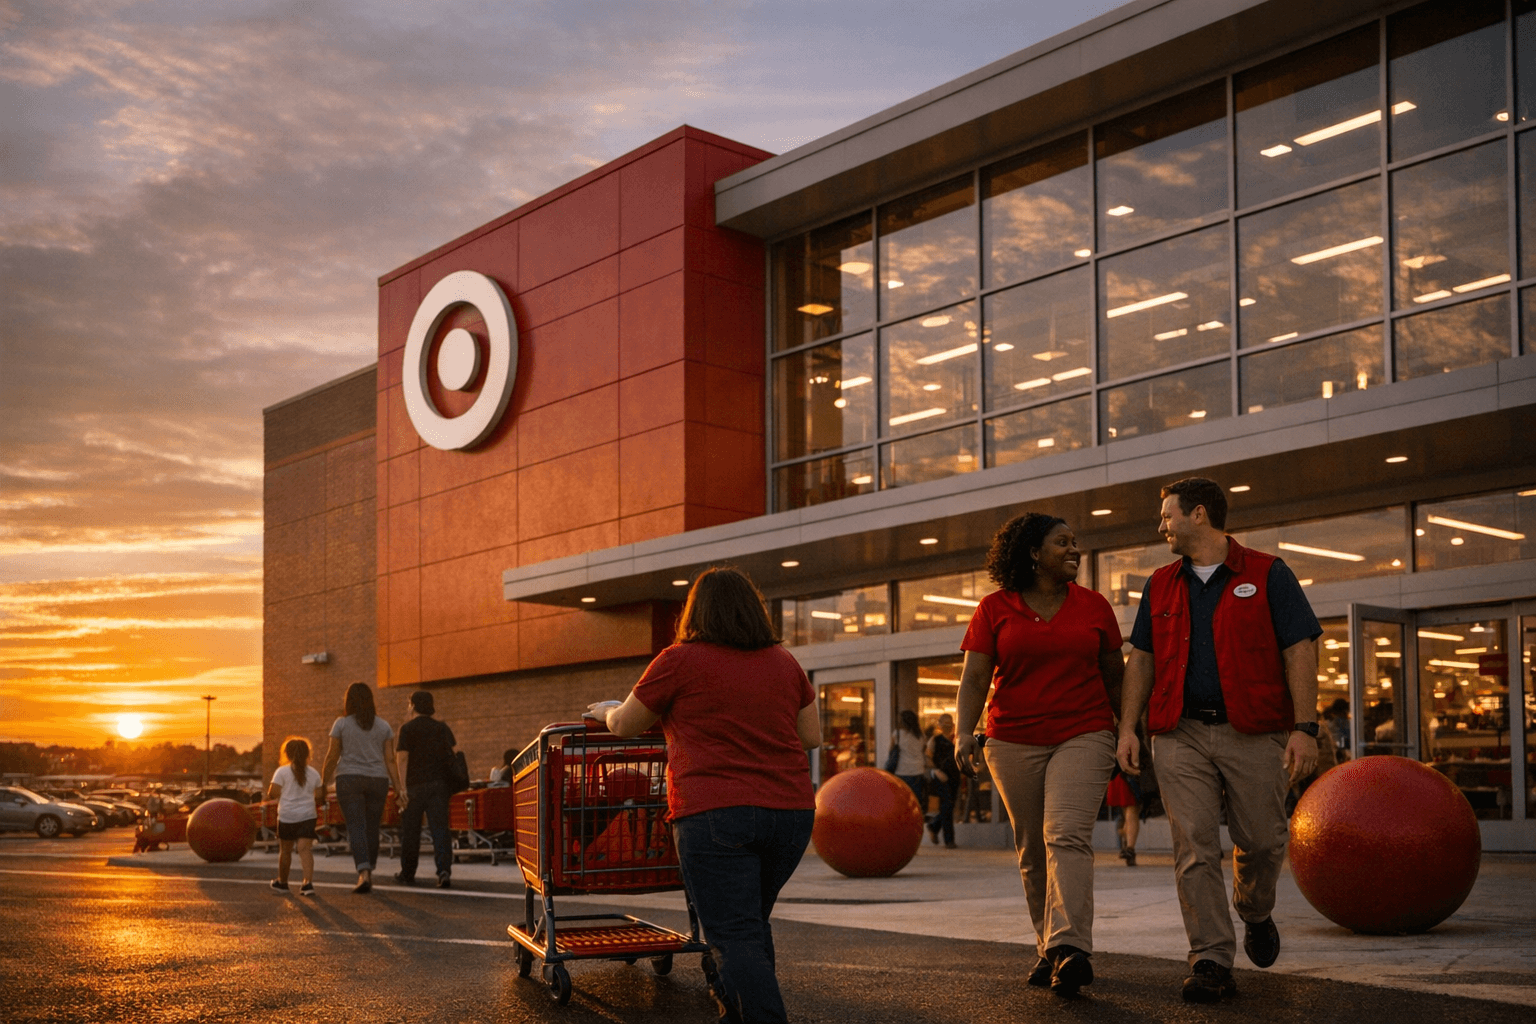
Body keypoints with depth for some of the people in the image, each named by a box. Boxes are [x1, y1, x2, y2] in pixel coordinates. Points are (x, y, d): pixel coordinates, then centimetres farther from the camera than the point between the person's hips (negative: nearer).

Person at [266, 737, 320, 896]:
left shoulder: (282, 772, -4)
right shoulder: (314, 774, 7)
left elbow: (272, 794, -9)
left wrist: (269, 791, 13)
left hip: (287, 817, -2)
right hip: (307, 816, 2)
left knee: (285, 850, 13)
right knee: (305, 849, -6)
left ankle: (282, 882, 29)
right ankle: (308, 882, -21)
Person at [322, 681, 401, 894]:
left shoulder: (342, 723, -3)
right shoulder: (383, 726, 3)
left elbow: (332, 756, -2)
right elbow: (390, 759, 0)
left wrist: (325, 782, 9)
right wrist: (398, 788, 0)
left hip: (349, 780, -3)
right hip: (377, 781, 3)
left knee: (356, 827, -7)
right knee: (372, 828, 11)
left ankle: (364, 873, -24)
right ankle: (368, 875, 17)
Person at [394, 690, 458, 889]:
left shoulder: (407, 729, -3)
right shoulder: (442, 728, 8)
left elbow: (402, 758, -9)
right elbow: (455, 750, 10)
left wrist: (401, 786, -12)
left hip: (415, 785, -2)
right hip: (439, 784, 2)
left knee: (410, 831, 9)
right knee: (440, 828, -3)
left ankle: (407, 874, 18)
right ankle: (444, 870, -19)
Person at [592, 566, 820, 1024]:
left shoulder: (680, 660, -2)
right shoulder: (785, 662, 11)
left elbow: (624, 725, 8)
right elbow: (812, 737, 17)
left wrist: (606, 710, 30)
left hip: (716, 814, -5)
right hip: (791, 810, 6)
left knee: (734, 937, -4)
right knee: (752, 923, 20)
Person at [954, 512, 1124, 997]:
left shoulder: (1094, 607, 8)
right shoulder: (995, 609, 4)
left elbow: (1114, 677, 15)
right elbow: (974, 677, -1)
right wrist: (964, 733, -14)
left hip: (1084, 737, -1)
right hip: (1014, 743, 1)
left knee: (1067, 836, -19)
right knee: (1032, 851, 6)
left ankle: (1069, 948, -26)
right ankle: (1049, 949, 18)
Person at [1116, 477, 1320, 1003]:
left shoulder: (1268, 575, 2)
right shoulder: (1161, 585, 14)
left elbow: (1299, 653, -3)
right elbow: (1141, 660, 15)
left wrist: (1305, 727, -12)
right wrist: (1128, 727, 4)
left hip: (1253, 733, -3)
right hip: (1180, 734, 3)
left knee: (1262, 841, 3)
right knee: (1194, 847, -5)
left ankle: (1255, 915, 34)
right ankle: (1211, 961, -1)